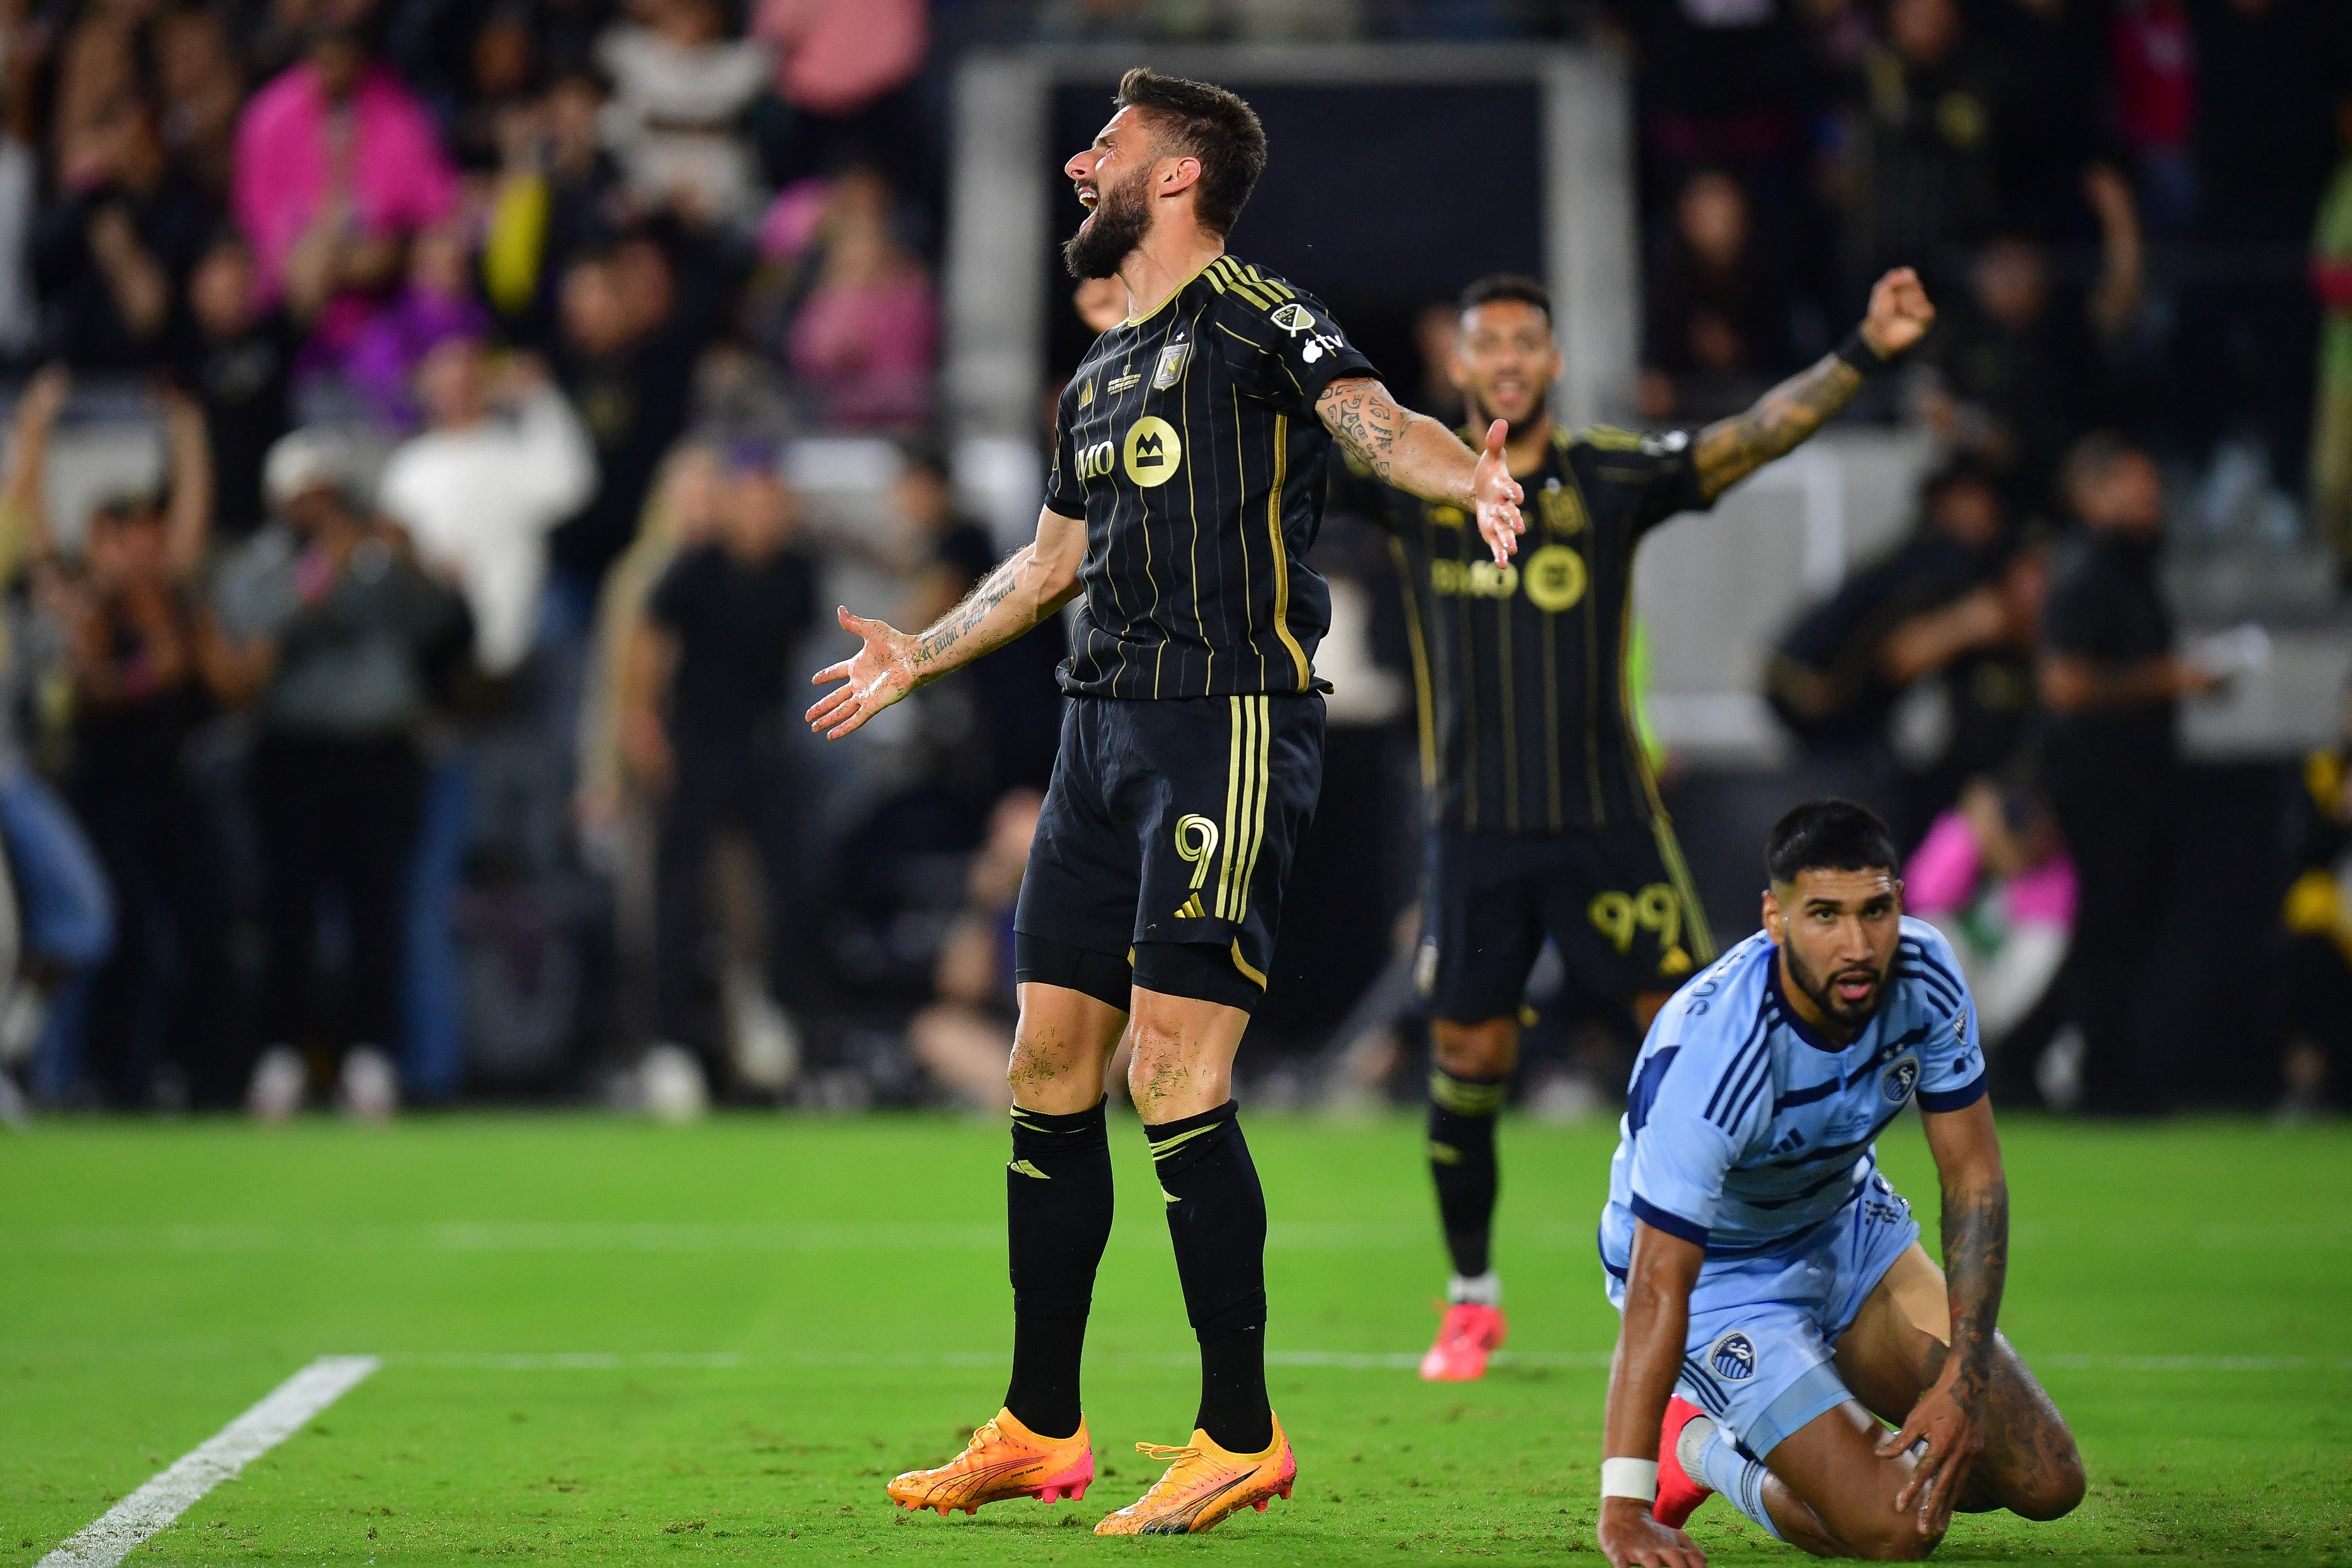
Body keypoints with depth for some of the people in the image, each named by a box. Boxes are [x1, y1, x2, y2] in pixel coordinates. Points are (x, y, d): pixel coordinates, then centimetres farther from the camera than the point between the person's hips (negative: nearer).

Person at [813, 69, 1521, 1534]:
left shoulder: (1258, 318, -4)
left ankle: (1243, 1436, -6)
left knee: (1176, 1075, -13)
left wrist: (1466, 475, -44)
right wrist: (917, 656, 47)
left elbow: (1375, 419, -22)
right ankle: (1039, 1431, 17)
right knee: (1051, 1070, 8)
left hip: (1233, 724, -8)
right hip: (1106, 728, 9)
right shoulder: (1104, 371, 21)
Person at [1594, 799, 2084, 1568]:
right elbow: (1657, 1288, -38)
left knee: (2048, 1482, 0)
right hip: (1720, 1271, -6)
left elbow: (1974, 1175, -11)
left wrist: (1963, 1381, -21)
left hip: (1848, 1223, 6)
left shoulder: (1923, 975, -20)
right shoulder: (1712, 1051, -37)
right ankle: (1707, 1446, 9)